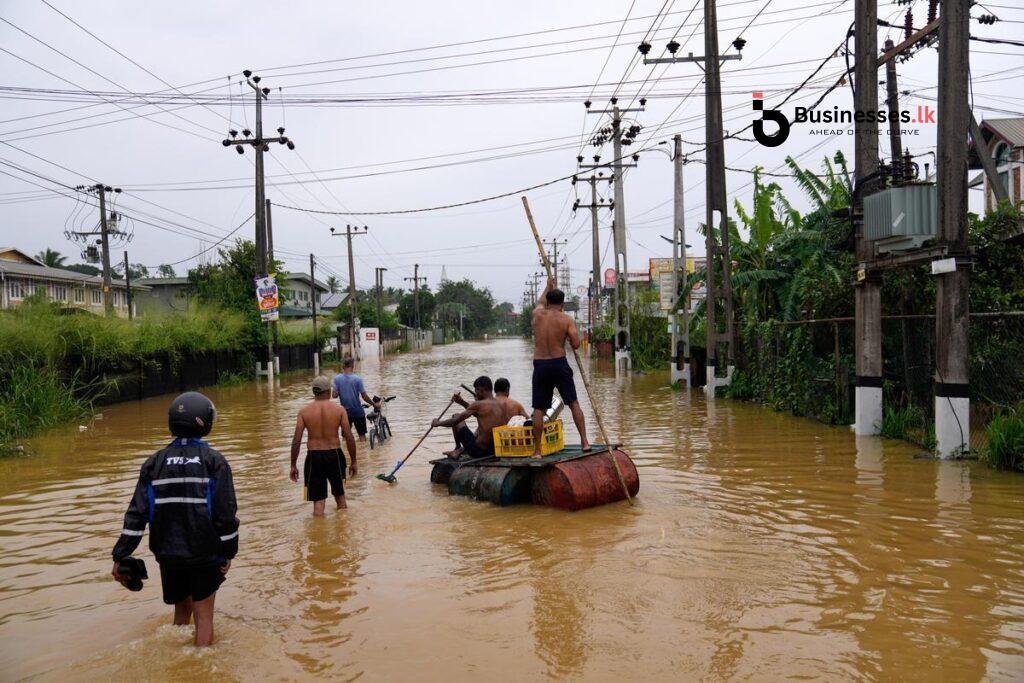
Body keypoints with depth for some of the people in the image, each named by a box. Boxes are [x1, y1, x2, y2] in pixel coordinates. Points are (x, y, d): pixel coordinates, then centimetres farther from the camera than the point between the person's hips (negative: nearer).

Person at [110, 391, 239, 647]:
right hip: (205, 553, -3)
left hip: (168, 554, 4)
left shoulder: (154, 463, 0)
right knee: (203, 615, 7)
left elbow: (137, 513, -3)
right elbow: (226, 513, -10)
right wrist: (228, 552, 1)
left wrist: (120, 556, 0)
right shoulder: (214, 462, -9)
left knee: (182, 609, 22)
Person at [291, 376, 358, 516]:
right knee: (340, 495, 21)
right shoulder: (339, 409, -5)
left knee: (318, 501, 7)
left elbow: (296, 440, -5)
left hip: (314, 457, 0)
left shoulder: (304, 411, -3)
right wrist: (353, 462, 4)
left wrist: (293, 465, 3)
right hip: (334, 455, 0)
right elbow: (349, 438, -6)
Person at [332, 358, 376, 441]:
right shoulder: (357, 378, -12)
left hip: (345, 412, 2)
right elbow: (364, 396, -12)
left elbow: (334, 395, -9)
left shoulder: (337, 378, -7)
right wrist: (374, 404, 3)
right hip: (358, 412, -2)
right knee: (362, 435, 11)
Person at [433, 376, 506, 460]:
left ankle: (458, 448, 28)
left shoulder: (478, 405, -14)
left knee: (455, 417, 10)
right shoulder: (501, 406, 5)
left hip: (479, 451, -7)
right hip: (496, 452, 7)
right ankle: (462, 450, 25)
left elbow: (455, 421, -8)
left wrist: (438, 423, 10)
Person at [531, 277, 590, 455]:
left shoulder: (537, 314, 5)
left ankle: (537, 450, 5)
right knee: (573, 403, 8)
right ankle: (584, 441, 6)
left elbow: (540, 302, 29)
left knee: (539, 409, 4)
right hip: (559, 364, -2)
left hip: (540, 365, 2)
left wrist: (548, 286, 44)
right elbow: (576, 344, -7)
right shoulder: (566, 319, -2)